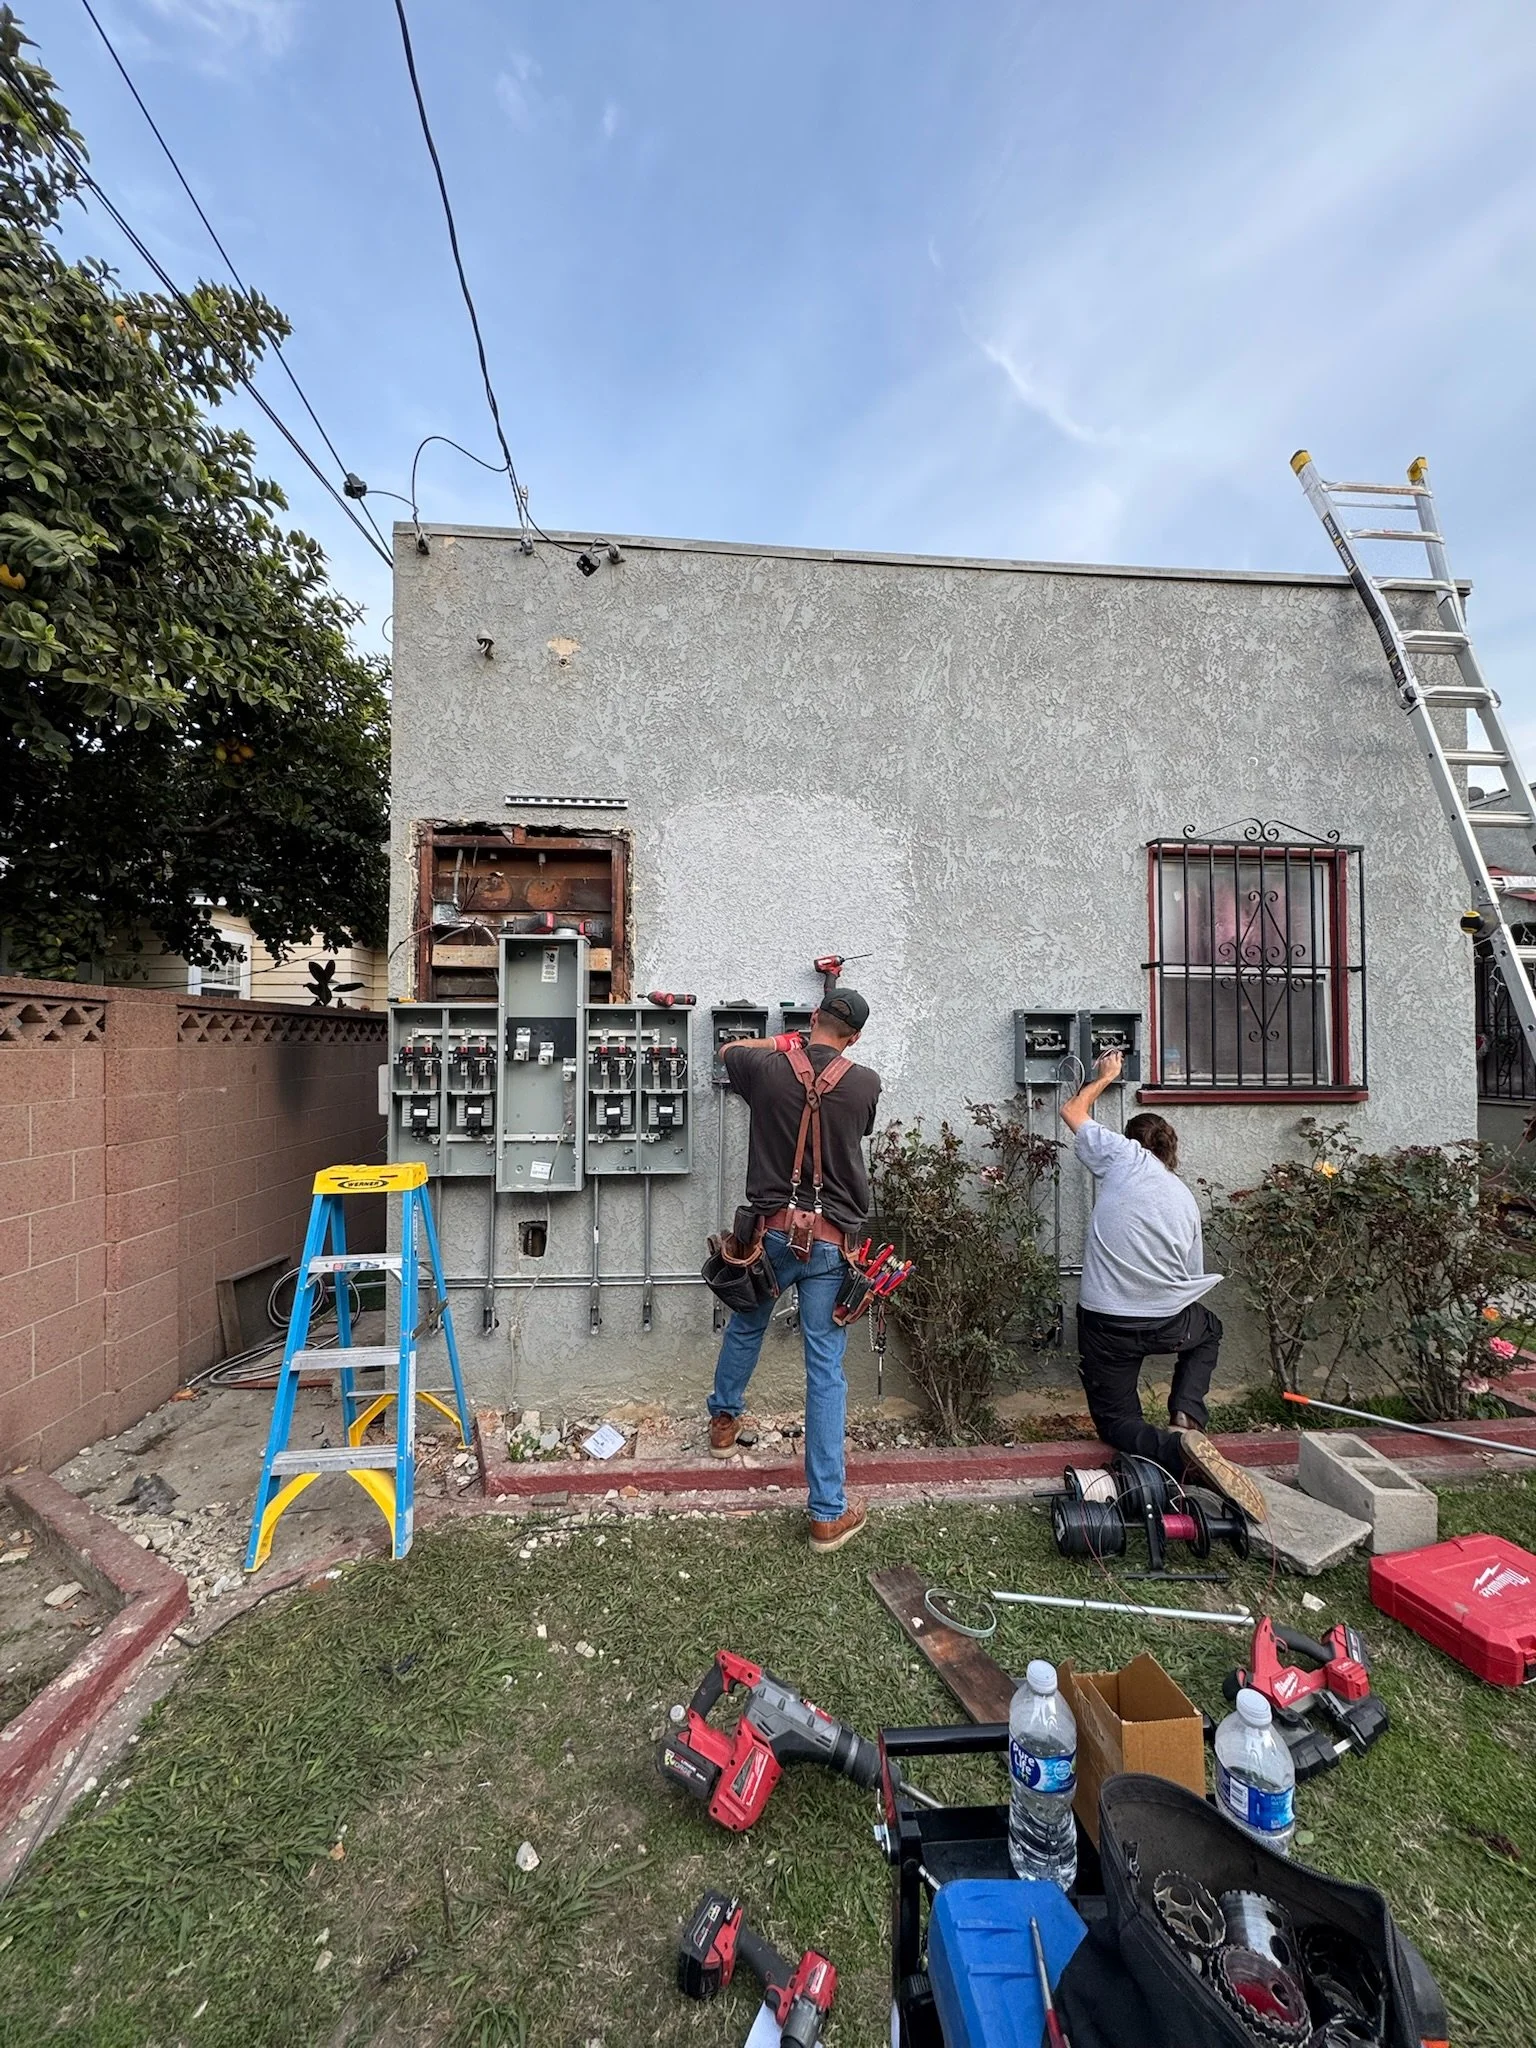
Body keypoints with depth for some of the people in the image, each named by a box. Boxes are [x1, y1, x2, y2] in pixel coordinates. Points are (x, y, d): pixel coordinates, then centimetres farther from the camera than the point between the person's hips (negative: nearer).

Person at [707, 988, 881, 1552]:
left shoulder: (767, 1068, -6)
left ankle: (724, 1421, 51)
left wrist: (786, 1042, 26)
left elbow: (729, 1050, 17)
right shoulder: (865, 1084, -8)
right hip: (833, 1240, -1)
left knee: (745, 1326, 28)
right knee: (826, 1372, 5)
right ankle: (828, 1514, 14)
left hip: (774, 1230, 2)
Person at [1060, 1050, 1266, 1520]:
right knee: (1208, 1330, 39)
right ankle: (1186, 1416, 16)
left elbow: (1072, 1111, 11)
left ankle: (1178, 1450, -17)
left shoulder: (1124, 1156, -1)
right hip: (1169, 1323, 4)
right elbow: (1194, 1278, 19)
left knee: (1116, 1420, 16)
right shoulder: (1186, 1199, 12)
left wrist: (1104, 1076, 29)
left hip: (1105, 1323, -3)